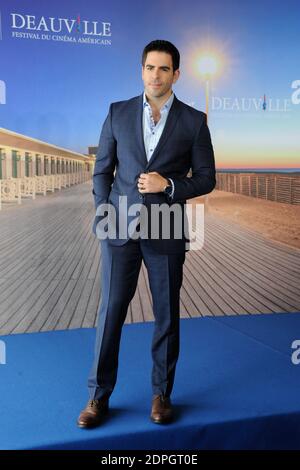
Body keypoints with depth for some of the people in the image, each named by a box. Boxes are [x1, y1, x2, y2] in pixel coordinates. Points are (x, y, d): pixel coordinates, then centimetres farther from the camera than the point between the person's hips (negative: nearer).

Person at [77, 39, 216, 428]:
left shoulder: (194, 121, 3)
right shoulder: (118, 113, 6)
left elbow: (206, 178, 4)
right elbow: (102, 170, 8)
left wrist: (168, 185, -13)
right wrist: (104, 215, -2)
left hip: (166, 232, 0)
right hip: (120, 229, 1)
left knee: (167, 315, 7)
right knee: (110, 311, 3)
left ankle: (162, 394, 25)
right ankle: (99, 397, 17)